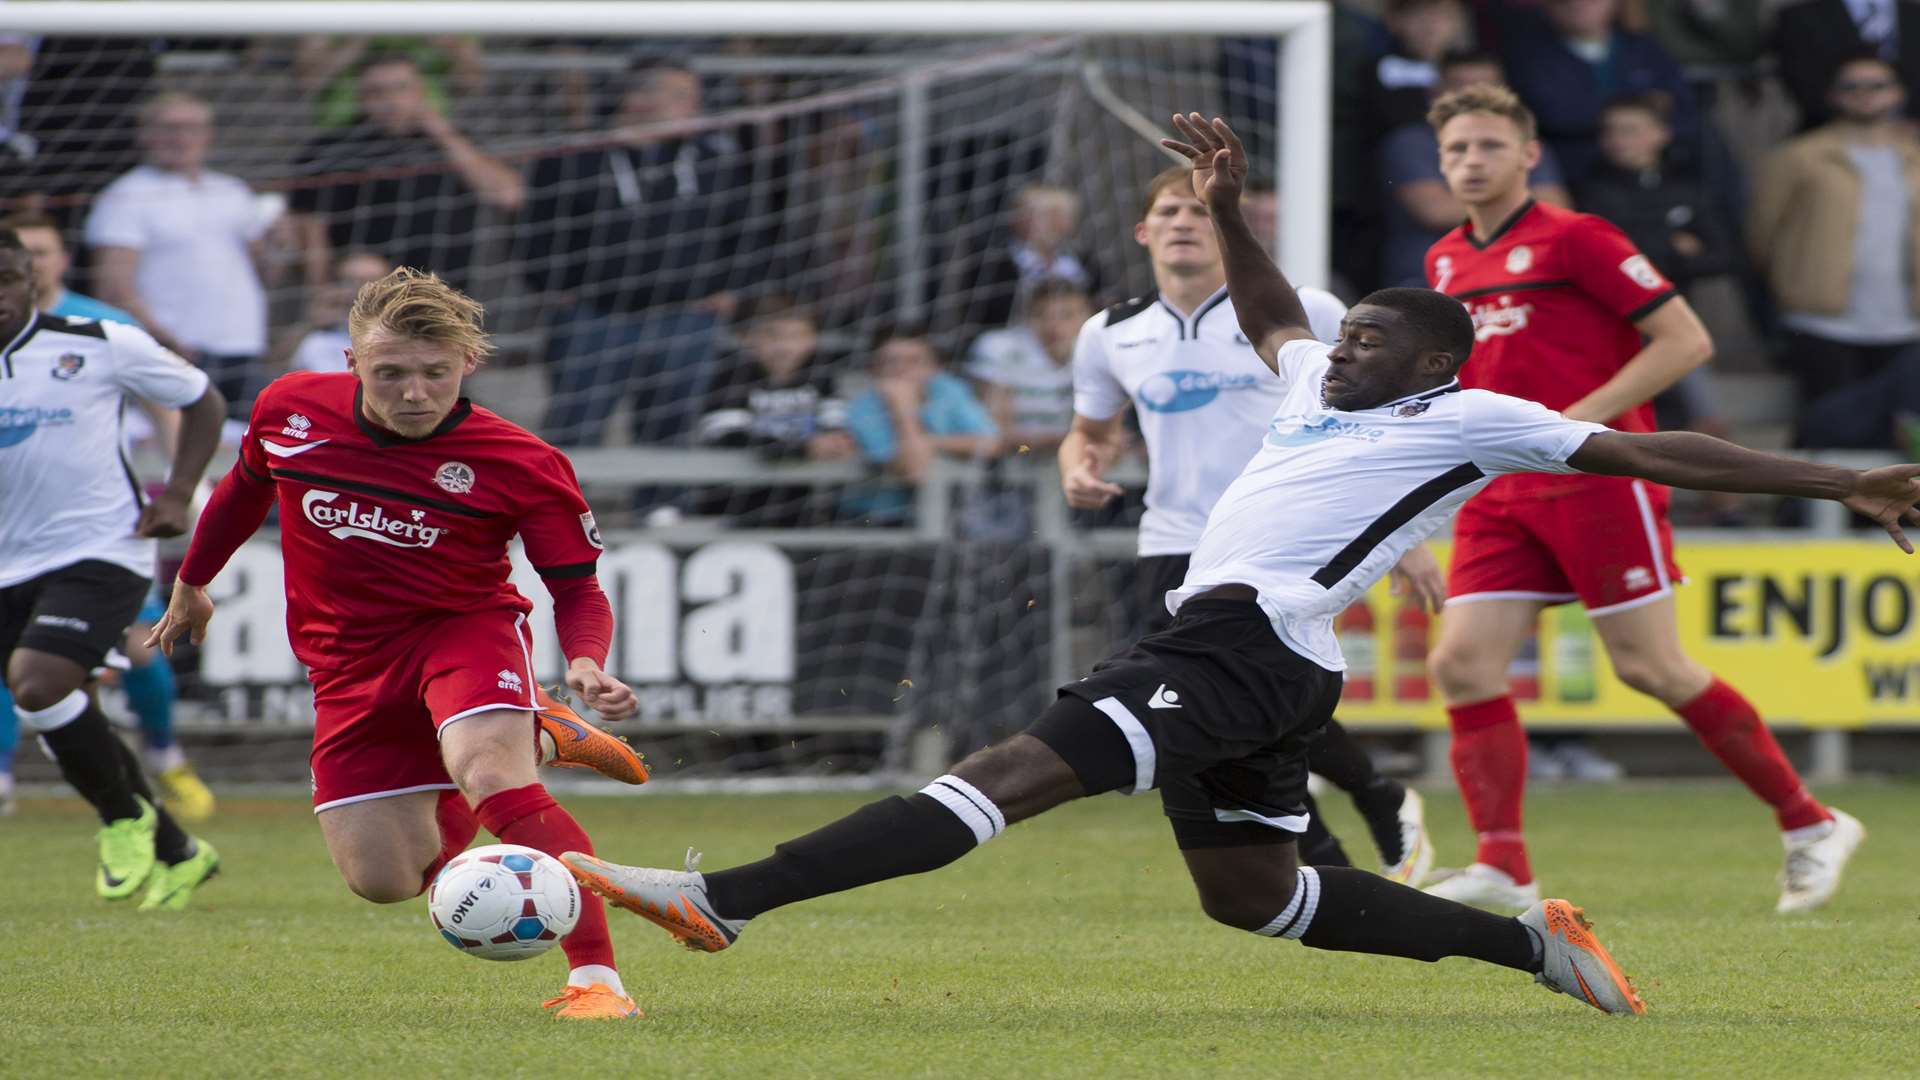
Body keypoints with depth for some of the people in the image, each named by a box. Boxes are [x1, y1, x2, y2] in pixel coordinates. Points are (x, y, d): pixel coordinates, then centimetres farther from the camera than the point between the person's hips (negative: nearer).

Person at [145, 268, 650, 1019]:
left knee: (489, 777, -34)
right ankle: (538, 739, 28)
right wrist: (191, 583, 27)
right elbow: (246, 487, 13)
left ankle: (595, 979, -33)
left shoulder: (522, 465, -19)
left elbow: (577, 588, -11)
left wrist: (585, 662, -33)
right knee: (384, 878, 2)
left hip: (466, 626, -4)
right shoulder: (289, 410, -9)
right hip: (349, 658, 4)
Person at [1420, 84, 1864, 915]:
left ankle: (1810, 824, 8)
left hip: (1598, 480, -7)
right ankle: (1503, 867, -6)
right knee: (1462, 663, -9)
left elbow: (1686, 340, -11)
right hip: (1500, 496, 7)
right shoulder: (1446, 262, 14)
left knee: (1651, 668, -5)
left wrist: (1581, 419, -17)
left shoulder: (1574, 239, -7)